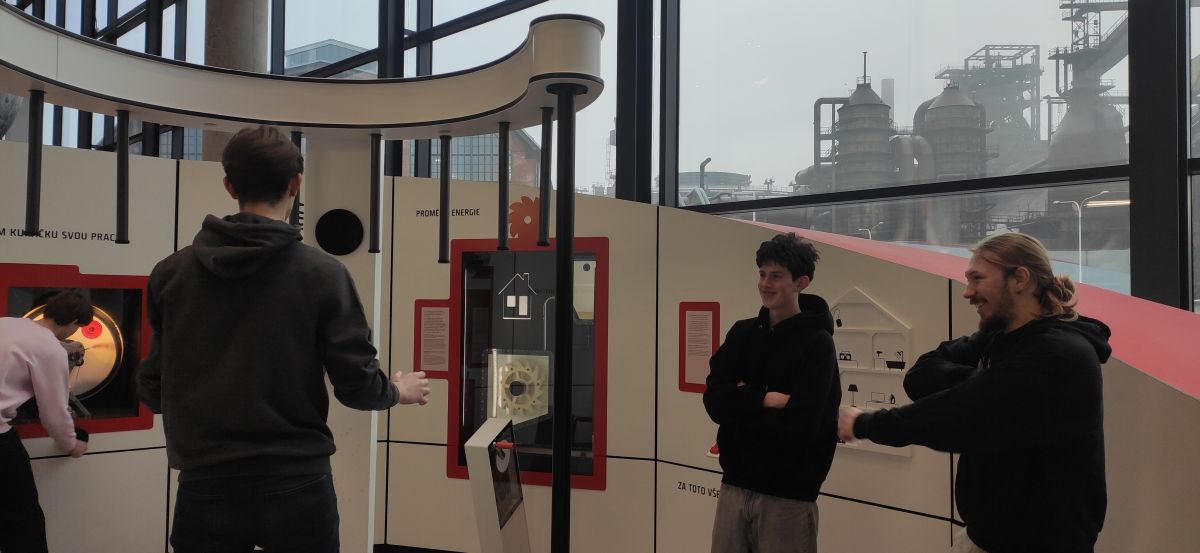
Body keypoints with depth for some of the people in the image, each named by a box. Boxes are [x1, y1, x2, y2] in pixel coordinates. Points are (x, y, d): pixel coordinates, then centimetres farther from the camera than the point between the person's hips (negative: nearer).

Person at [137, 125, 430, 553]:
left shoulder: (170, 273, -2)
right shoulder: (322, 273, -9)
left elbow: (153, 392, 4)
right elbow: (357, 386, -8)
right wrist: (401, 391, 13)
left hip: (206, 487, 2)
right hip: (297, 486, -2)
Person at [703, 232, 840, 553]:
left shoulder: (817, 343, -8)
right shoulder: (742, 333, 7)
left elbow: (799, 424, -17)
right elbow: (714, 401, -3)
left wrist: (743, 402, -10)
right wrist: (764, 399, -16)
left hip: (787, 496, -4)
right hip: (734, 486, 4)